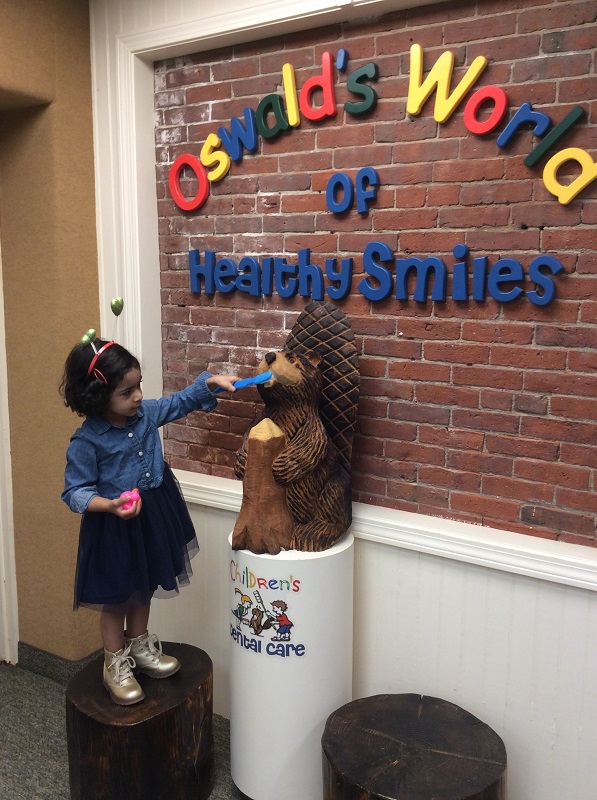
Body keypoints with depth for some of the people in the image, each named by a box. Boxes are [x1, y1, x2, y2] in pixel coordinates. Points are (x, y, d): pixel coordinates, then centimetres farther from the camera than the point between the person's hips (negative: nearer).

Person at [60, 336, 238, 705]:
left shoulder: (146, 412, -8)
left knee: (144, 589, 23)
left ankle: (140, 647, 45)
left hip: (153, 518, 6)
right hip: (113, 526, -6)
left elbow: (182, 401, 8)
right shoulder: (86, 441, -23)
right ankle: (116, 665, 33)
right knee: (116, 598, 12)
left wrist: (211, 382, -5)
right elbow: (77, 491, -18)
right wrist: (111, 505, -34)